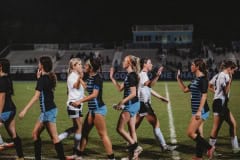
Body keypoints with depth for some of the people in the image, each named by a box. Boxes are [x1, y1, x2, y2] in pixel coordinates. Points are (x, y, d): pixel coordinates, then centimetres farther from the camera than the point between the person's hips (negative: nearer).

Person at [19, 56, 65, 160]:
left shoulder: (43, 78, -15)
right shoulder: (49, 77, 10)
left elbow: (36, 96, -23)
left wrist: (25, 110, -25)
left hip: (48, 110, -9)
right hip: (47, 110, 9)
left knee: (54, 137, -5)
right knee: (35, 134, 14)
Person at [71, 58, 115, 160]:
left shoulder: (97, 78, -15)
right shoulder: (89, 77, 10)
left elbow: (94, 95, -22)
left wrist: (80, 101, -23)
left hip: (98, 109, -9)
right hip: (92, 109, 9)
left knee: (103, 134, -5)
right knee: (84, 132, 14)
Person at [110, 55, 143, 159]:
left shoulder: (131, 76, -17)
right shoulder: (129, 75, 13)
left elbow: (133, 93, -21)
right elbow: (120, 88, 17)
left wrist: (122, 102, -22)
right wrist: (112, 78, 15)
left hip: (130, 105, -10)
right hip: (132, 105, 10)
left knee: (120, 129, -4)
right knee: (131, 129, 12)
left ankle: (135, 147, -1)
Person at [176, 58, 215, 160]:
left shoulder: (203, 79, -13)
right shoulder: (195, 79, 14)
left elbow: (204, 96, -19)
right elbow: (185, 89, 25)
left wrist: (199, 111, -24)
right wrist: (178, 79, 21)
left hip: (201, 110, -10)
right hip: (196, 110, 10)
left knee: (190, 133, -10)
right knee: (196, 134, 11)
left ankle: (209, 148, -1)